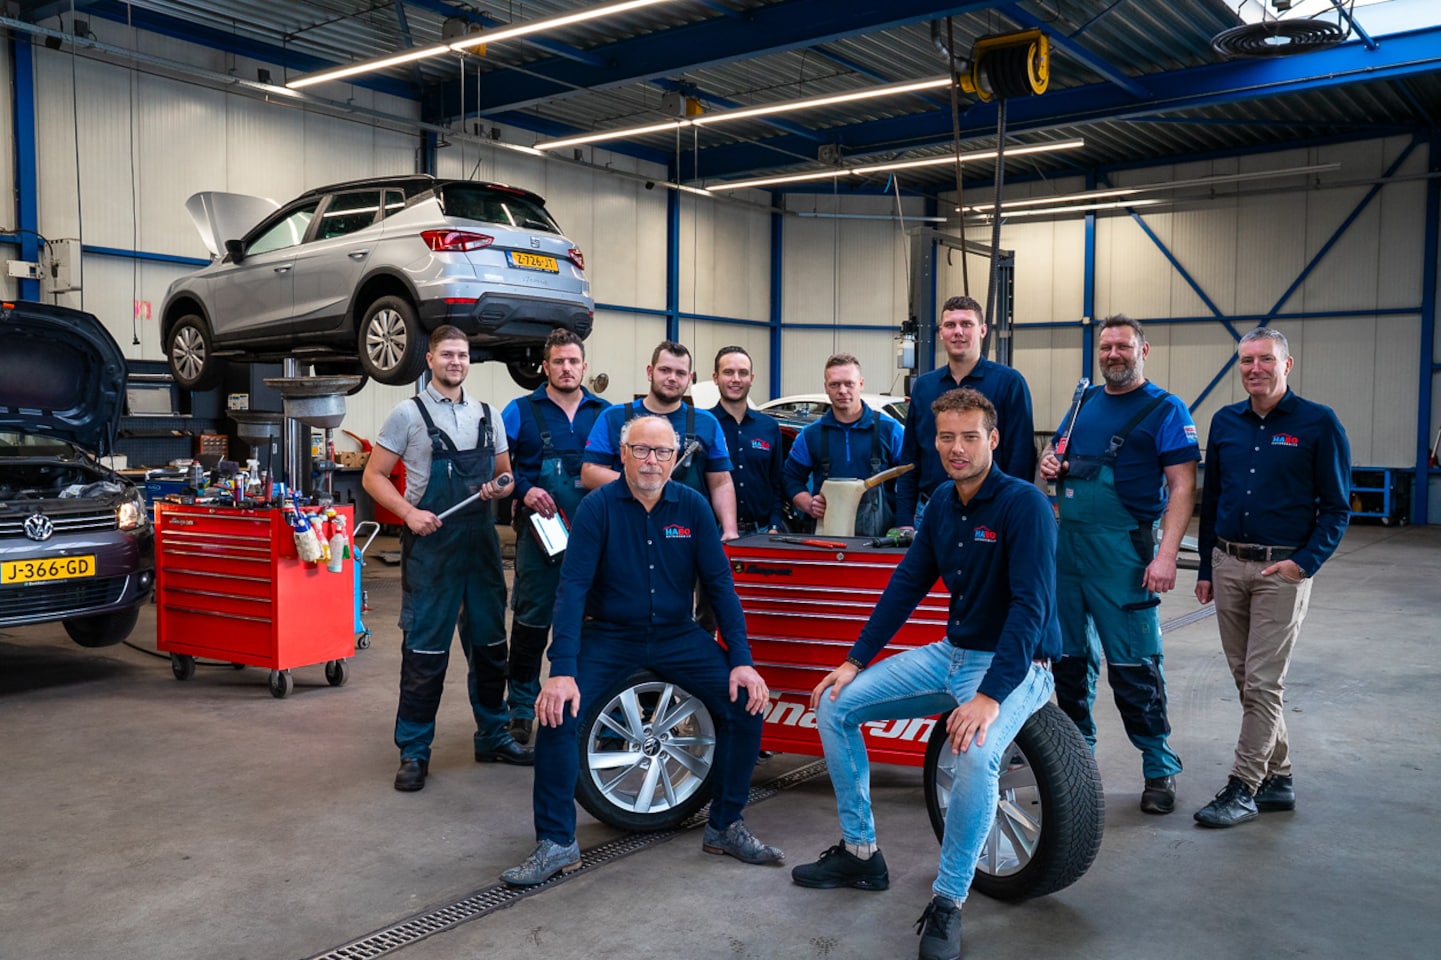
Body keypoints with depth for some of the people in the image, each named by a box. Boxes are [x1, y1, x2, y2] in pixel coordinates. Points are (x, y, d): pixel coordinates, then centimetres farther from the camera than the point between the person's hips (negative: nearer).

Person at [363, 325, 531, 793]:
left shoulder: (487, 415, 12)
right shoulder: (408, 413, -1)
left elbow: (506, 475, 19)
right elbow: (373, 477, -1)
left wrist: (500, 487, -4)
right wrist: (409, 512, -16)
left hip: (481, 542, 5)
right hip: (430, 543, -5)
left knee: (489, 643, 12)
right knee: (424, 648, -2)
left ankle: (492, 736, 26)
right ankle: (414, 751, 8)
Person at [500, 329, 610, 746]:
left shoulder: (605, 413, 11)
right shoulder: (521, 411, 5)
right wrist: (524, 490, -14)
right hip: (540, 530, -2)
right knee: (531, 619, 1)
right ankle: (522, 708, 12)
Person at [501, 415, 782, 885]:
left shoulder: (692, 506, -4)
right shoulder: (598, 507, -12)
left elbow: (720, 583, -3)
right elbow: (573, 587, -17)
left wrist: (742, 660, -10)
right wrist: (562, 670, -27)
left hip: (677, 635, 2)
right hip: (609, 637, -2)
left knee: (746, 702, -14)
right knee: (557, 712, -24)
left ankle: (726, 826, 7)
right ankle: (555, 843, -4)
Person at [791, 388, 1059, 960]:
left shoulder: (1024, 504, -18)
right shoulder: (943, 502, 4)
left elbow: (1030, 608, -25)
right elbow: (907, 584, 8)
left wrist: (989, 696, -33)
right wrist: (855, 661, 3)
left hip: (1016, 665, -7)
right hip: (951, 654, 8)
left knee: (976, 755, -37)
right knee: (835, 704, 0)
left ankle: (948, 902, -16)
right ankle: (860, 853, 12)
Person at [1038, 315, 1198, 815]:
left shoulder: (1166, 410, -3)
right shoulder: (1084, 402, 15)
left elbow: (1182, 488, -9)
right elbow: (1058, 454, 27)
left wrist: (1166, 555, -19)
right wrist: (1049, 466, 2)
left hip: (1122, 552, -6)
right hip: (1067, 545, 6)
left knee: (1134, 665, -4)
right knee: (1069, 656, 12)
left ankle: (1160, 769, 8)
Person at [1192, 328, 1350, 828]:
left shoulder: (1318, 424, -5)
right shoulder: (1225, 422, 9)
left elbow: (1336, 508, -4)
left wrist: (1304, 562, -15)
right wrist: (1206, 568, 14)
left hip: (1282, 570, -5)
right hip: (1227, 565, 5)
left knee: (1263, 683, -4)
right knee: (1246, 679, 10)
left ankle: (1243, 787, 4)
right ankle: (1278, 778, 23)